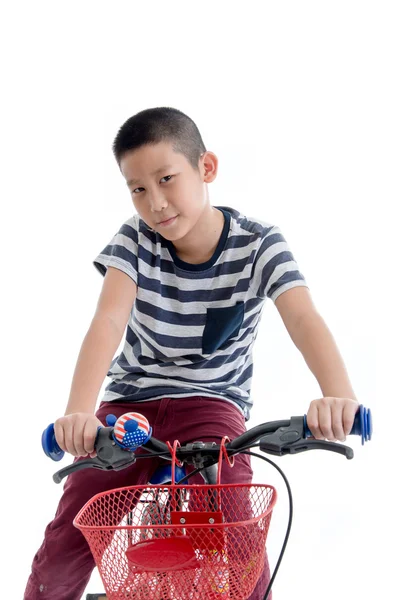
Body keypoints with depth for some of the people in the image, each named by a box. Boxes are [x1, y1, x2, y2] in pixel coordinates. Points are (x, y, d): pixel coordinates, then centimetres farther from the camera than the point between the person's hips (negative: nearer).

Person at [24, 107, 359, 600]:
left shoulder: (258, 244, -13)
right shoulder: (135, 239, -10)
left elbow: (303, 319, -27)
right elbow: (108, 321, -23)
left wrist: (337, 395, -48)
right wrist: (79, 411, -41)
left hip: (213, 403, -1)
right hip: (130, 401, 2)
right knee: (62, 552, -8)